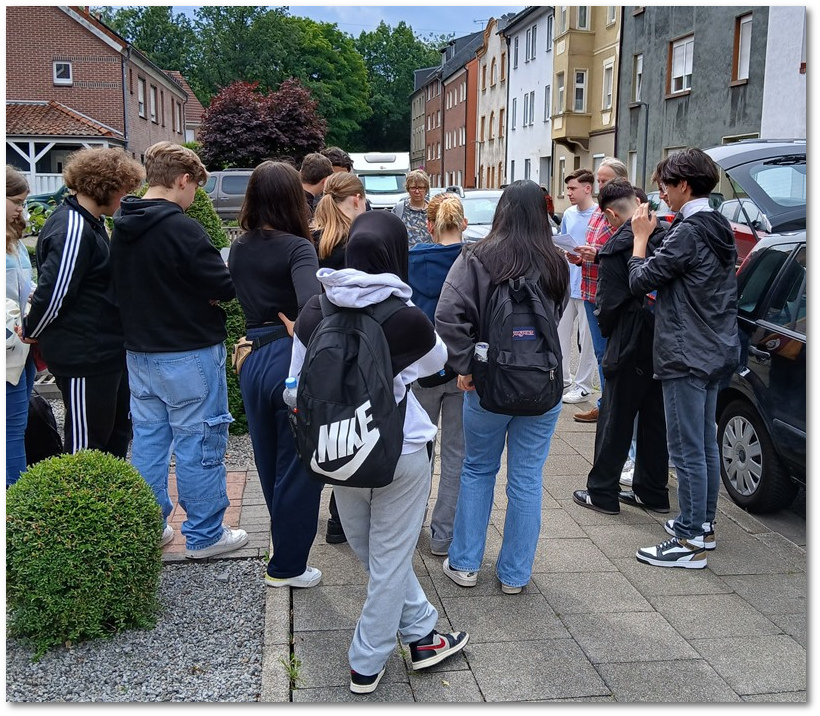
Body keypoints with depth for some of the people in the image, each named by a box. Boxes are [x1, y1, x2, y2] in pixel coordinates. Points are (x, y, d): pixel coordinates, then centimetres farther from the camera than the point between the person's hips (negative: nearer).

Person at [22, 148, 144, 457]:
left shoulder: (89, 222, 12)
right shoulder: (72, 229, -21)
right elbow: (54, 292, -22)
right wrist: (32, 332, -8)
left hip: (106, 349, 10)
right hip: (84, 357, -10)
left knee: (117, 431, 21)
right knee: (87, 443, 3)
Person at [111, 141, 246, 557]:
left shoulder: (122, 229, 5)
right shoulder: (180, 228, -19)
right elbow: (224, 287, -19)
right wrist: (210, 288, 4)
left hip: (139, 351, 8)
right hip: (188, 354, -8)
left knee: (148, 439, 15)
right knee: (199, 444, 2)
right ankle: (204, 535, 12)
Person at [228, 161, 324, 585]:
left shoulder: (239, 249, 7)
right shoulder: (297, 247, -14)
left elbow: (241, 296, 12)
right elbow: (310, 303, -30)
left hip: (254, 360, 7)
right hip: (292, 360, -7)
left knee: (270, 464, 20)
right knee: (297, 468, 7)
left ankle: (286, 549, 38)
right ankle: (286, 567, 18)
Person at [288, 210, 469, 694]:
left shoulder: (314, 312, -8)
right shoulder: (406, 318, -18)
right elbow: (438, 360, 3)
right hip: (401, 452, -4)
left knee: (373, 553, 22)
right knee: (390, 559, 13)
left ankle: (421, 635, 37)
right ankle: (367, 664, 25)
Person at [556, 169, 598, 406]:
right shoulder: (568, 214, 10)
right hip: (567, 283, 7)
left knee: (587, 337, 3)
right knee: (561, 332, 12)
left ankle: (583, 385, 13)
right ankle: (563, 378, 26)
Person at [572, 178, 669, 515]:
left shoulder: (617, 247, -16)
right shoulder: (665, 235, 2)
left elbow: (608, 302, -13)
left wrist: (607, 330, 5)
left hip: (632, 346, -6)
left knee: (615, 419, 5)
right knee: (655, 418, 15)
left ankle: (602, 493, 14)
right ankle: (652, 492, 25)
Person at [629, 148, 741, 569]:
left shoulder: (688, 231, -17)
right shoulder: (719, 228, 12)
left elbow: (640, 281, -14)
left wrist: (640, 236, -2)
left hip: (687, 356, -10)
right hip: (716, 352, 10)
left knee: (687, 450, -4)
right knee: (705, 444, 17)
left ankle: (690, 542, 2)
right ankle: (703, 525, 29)